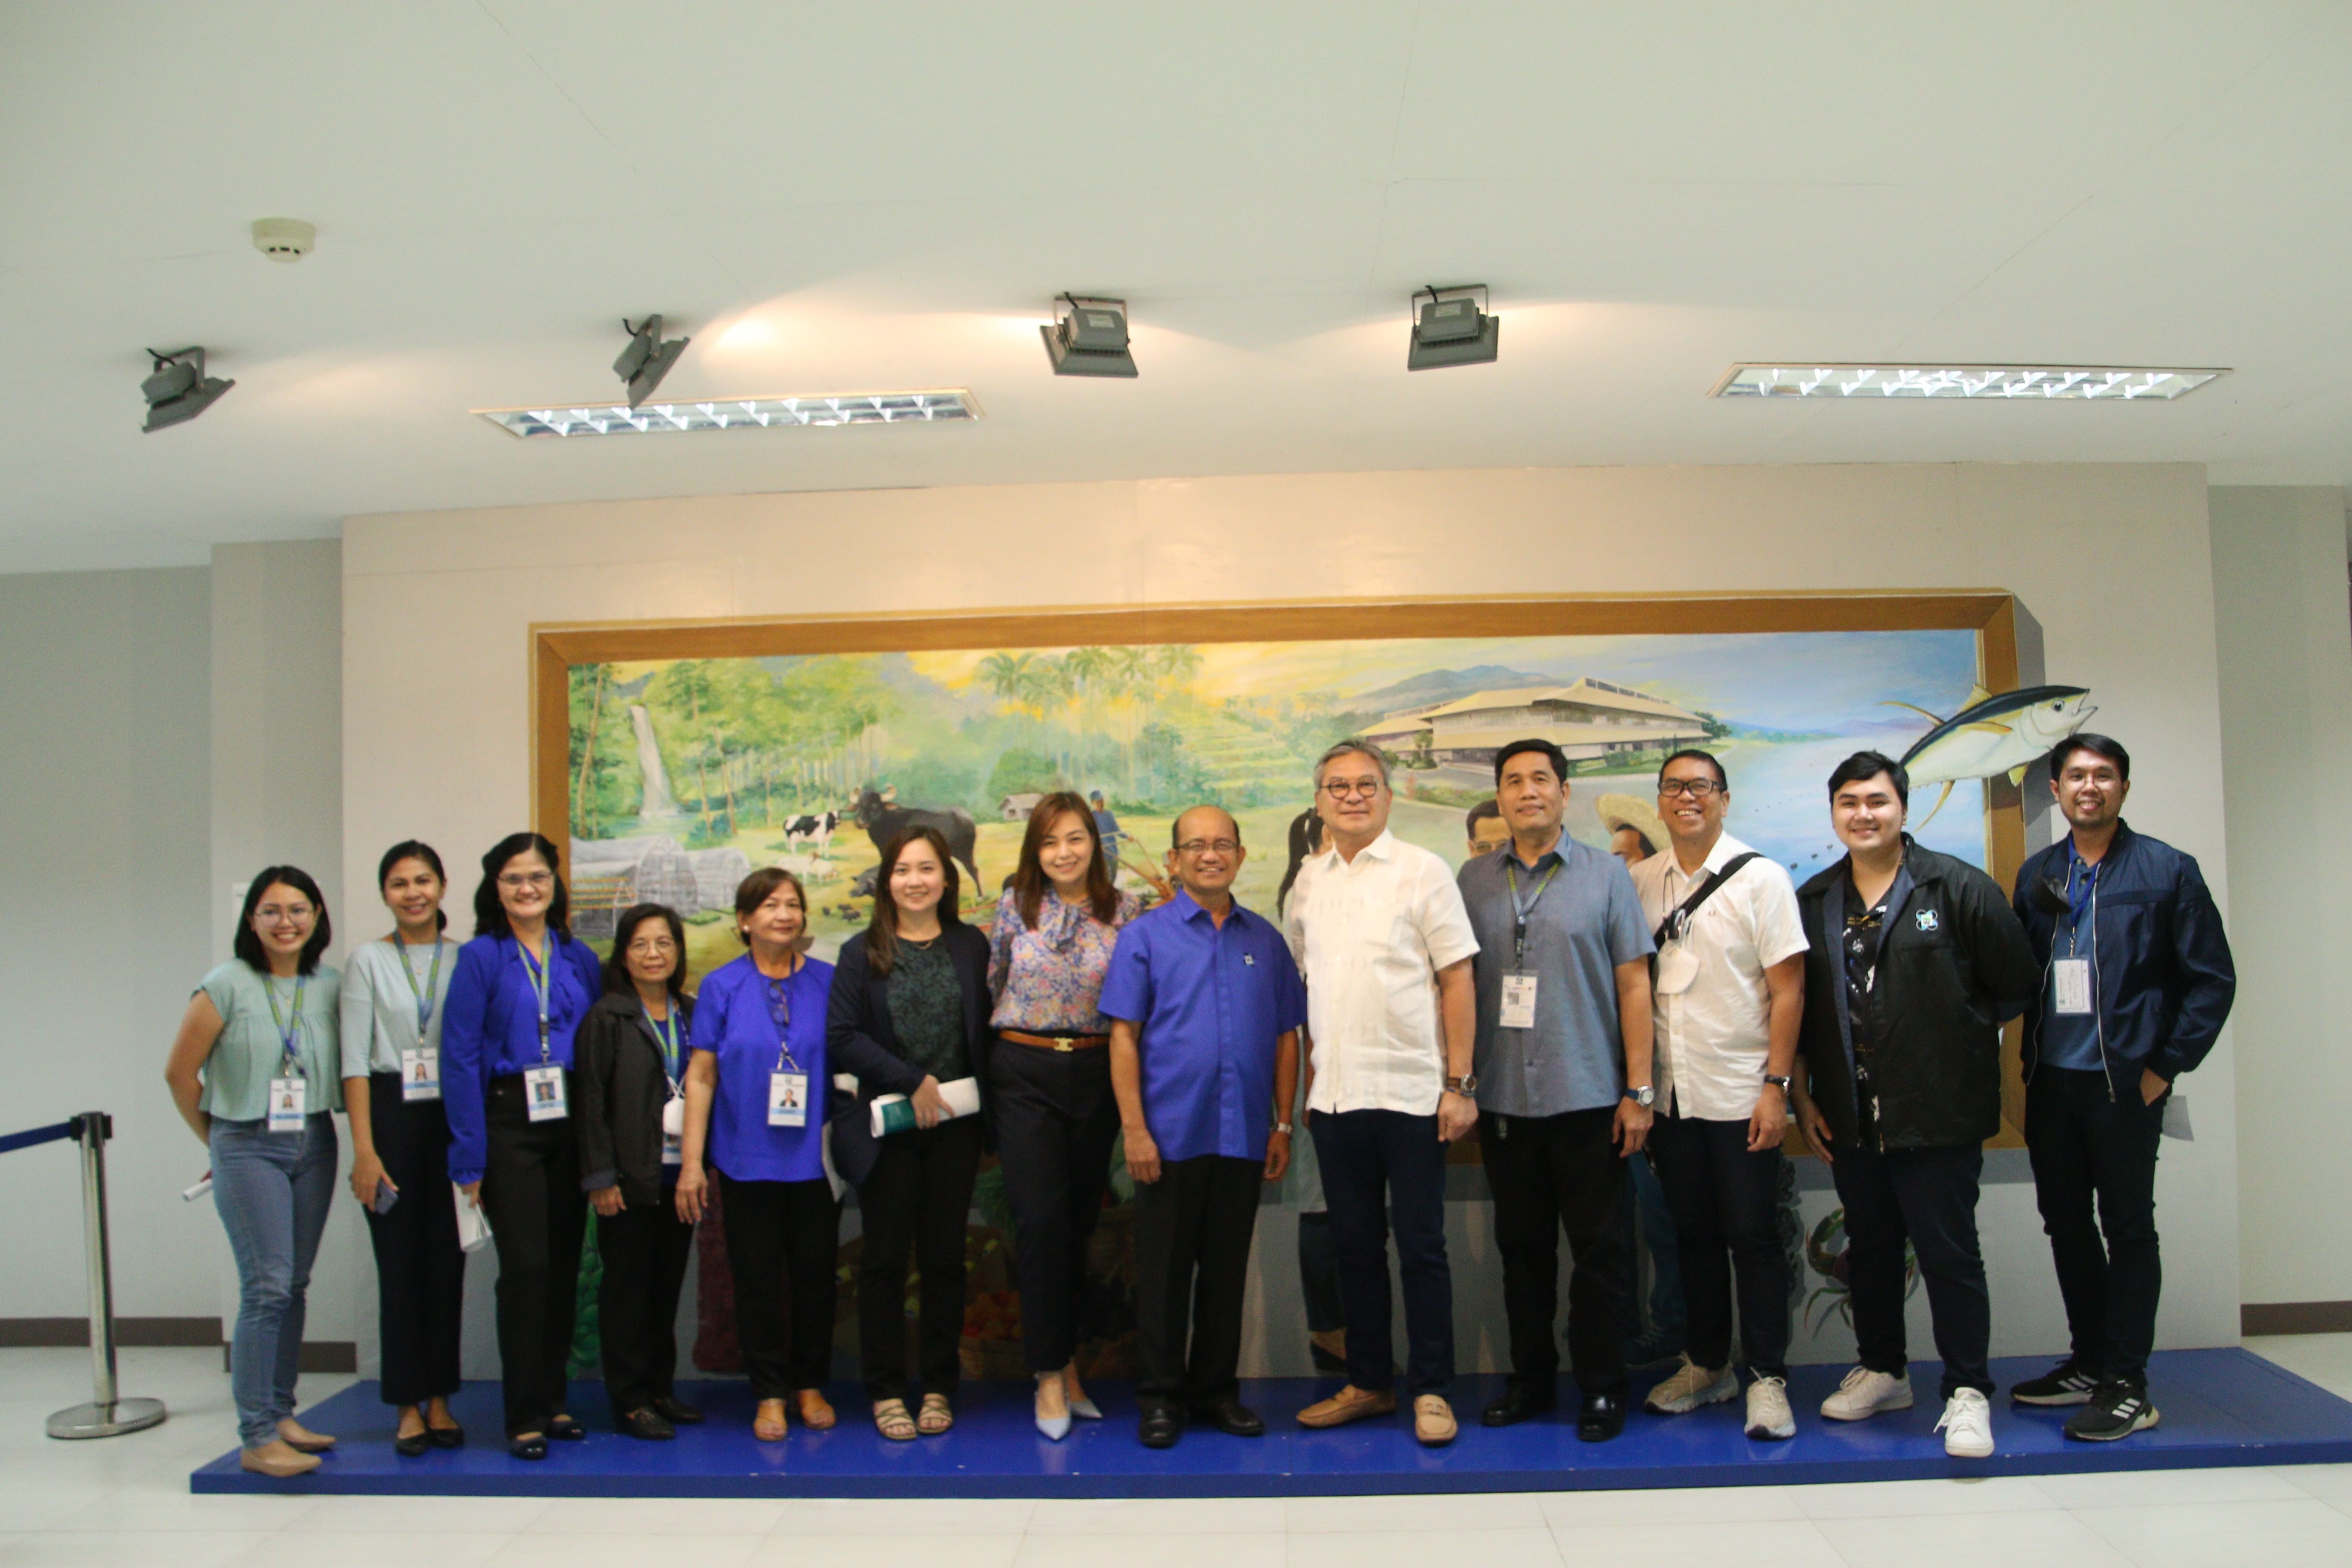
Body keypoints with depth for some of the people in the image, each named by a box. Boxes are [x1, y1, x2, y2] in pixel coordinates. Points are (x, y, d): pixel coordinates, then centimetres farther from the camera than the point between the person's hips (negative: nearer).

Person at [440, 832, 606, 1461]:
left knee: (565, 1263, 8)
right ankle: (525, 1415, 6)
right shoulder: (481, 958, -2)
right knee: (525, 1265, -6)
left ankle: (554, 1399, 22)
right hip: (509, 1126, -4)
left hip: (571, 1126, 4)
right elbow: (459, 1057, -6)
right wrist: (471, 1154, -11)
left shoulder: (579, 959, 10)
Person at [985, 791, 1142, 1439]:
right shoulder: (1014, 906, 2)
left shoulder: (1125, 910, 1)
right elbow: (991, 985, 12)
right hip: (1024, 1073, -1)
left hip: (1096, 1073, 1)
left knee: (1081, 1219, 8)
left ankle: (1064, 1359, 23)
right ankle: (1052, 1374, 4)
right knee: (1041, 1220, -5)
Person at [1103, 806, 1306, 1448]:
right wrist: (1134, 1129, -10)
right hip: (1172, 1135, -3)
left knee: (1227, 1270, 12)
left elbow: (1286, 1036, 11)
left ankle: (1217, 1390, 24)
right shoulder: (1145, 936, 0)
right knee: (1164, 1271, 5)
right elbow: (1124, 1037, -3)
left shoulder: (1264, 939, 9)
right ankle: (1160, 1397, 16)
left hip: (1244, 1136, 3)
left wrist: (1283, 1125, 6)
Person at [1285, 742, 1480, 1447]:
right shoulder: (1309, 881, 10)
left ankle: (1431, 1390, 15)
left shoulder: (1422, 871, -3)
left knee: (1421, 1249, 3)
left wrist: (1459, 1083, -9)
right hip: (1334, 1094, 5)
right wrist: (1305, 1085, 11)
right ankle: (1369, 1383, 25)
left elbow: (1457, 980, -4)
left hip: (1409, 1092, -4)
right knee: (1355, 1247, 13)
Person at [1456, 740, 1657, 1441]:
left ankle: (1602, 1387, 17)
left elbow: (1633, 986, 0)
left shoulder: (1605, 874, 1)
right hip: (1502, 1097, 3)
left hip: (1587, 1095, -2)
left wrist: (1638, 1091, -5)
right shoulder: (1475, 881, 7)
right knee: (1521, 1247, 12)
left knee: (1599, 1250, 4)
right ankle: (1530, 1378, 25)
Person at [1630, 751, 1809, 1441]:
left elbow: (1787, 989, -6)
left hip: (1740, 1092, -3)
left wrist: (1775, 1085, -12)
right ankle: (1707, 1365, 25)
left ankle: (1768, 1377, 13)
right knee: (1694, 1235, 13)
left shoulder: (1760, 877, -3)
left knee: (1753, 1237, 2)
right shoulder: (1640, 880, 6)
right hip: (1670, 1092, 4)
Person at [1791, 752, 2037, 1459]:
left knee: (1949, 1252, 0)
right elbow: (1797, 1005, 12)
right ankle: (1882, 1372, 31)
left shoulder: (1958, 888, -5)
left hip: (1938, 1114, -4)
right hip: (1850, 1116, 5)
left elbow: (2014, 985, 0)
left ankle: (1967, 1391, 12)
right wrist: (1804, 1096, 9)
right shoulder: (1813, 902, 8)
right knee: (1869, 1248, 15)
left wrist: (1958, 1041, 3)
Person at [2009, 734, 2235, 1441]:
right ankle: (2089, 1362, 26)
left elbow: (2212, 980, -3)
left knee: (2128, 1228, 2)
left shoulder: (2167, 871, -3)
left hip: (2124, 1083, -5)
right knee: (2065, 1223, 12)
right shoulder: (2038, 876, 9)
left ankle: (2126, 1387, 10)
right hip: (2051, 1082, 5)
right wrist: (2030, 1060, 4)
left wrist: (2165, 1066, -7)